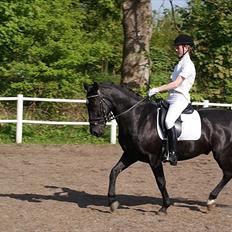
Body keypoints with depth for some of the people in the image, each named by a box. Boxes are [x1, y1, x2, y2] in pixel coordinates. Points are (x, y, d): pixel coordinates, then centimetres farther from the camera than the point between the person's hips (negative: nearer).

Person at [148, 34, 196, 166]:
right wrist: (157, 91, 8)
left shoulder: (188, 64, -8)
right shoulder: (180, 64, 21)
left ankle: (173, 154, -30)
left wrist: (157, 89, -18)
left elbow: (176, 83, -17)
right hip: (172, 97, 10)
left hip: (180, 98, -10)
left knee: (168, 120, -32)